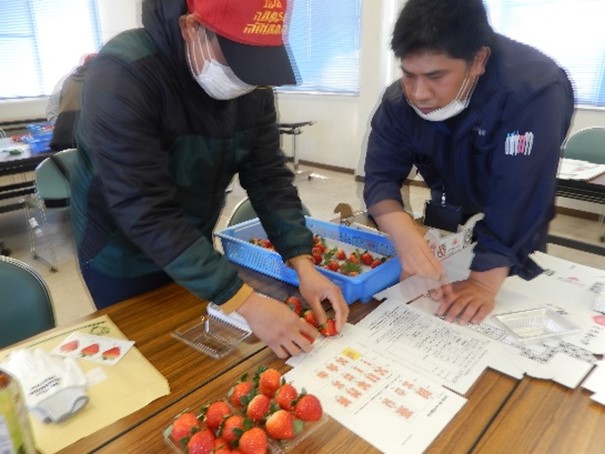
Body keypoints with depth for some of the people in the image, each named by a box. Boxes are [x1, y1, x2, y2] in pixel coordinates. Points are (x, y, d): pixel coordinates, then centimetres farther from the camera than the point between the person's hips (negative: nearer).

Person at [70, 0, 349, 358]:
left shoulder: (253, 87, -12)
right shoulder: (121, 77, -31)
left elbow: (269, 176, -11)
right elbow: (146, 213, -35)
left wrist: (304, 264, -22)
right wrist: (245, 302, -38)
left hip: (194, 250, 5)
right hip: (123, 258, -4)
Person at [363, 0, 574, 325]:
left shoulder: (534, 89, -35)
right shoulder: (399, 100, -22)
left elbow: (517, 198, -39)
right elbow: (381, 175, -27)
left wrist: (484, 282, -43)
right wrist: (404, 233, -46)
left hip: (516, 232, -2)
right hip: (446, 216, 3)